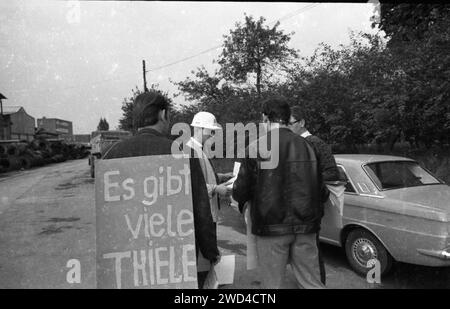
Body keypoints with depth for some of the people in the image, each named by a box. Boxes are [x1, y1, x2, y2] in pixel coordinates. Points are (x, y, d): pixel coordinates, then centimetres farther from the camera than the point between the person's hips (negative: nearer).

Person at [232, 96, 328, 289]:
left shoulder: (256, 148, -8)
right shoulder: (306, 145, 4)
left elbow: (241, 192, -6)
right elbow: (321, 191, 6)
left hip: (271, 228, -3)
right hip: (306, 226, 4)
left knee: (272, 284, 9)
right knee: (312, 283, 13)